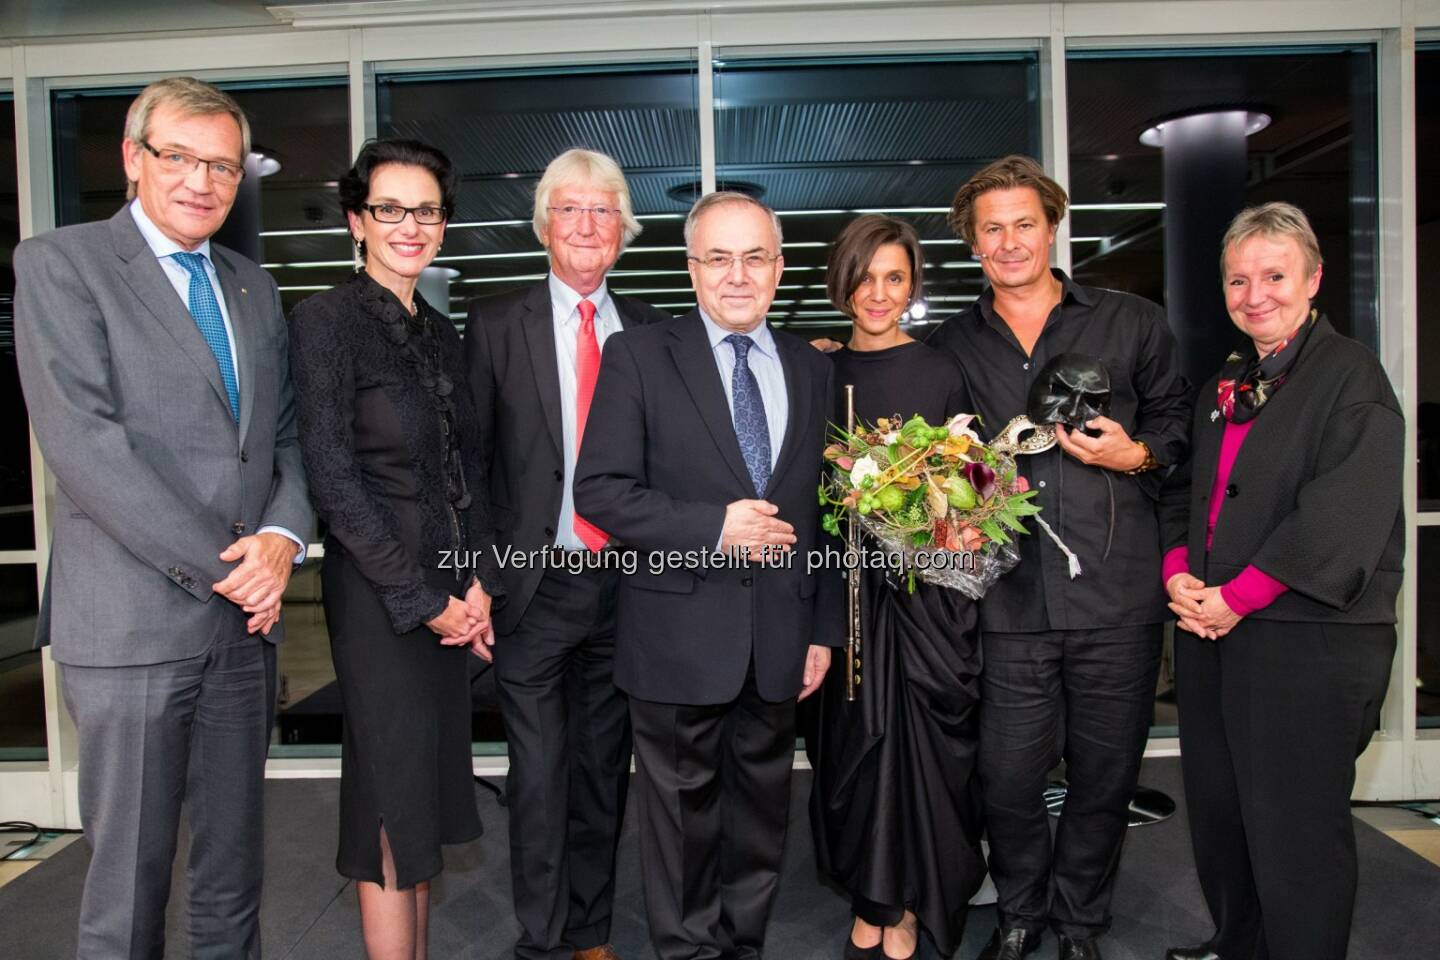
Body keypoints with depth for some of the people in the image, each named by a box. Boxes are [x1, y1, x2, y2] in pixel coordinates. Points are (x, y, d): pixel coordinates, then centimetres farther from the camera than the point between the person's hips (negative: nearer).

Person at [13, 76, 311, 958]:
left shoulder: (255, 288, 15)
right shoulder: (60, 264, -3)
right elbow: (83, 442, -14)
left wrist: (282, 537, -6)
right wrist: (218, 564, -15)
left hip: (245, 621, 5)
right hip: (132, 622, -5)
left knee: (235, 875, 15)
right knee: (128, 881, 7)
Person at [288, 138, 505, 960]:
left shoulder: (442, 333, 11)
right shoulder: (328, 320, -9)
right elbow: (334, 482, -14)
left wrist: (479, 583, 0)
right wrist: (424, 599, -13)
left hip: (453, 599, 7)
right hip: (379, 602, -6)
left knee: (428, 801, 15)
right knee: (394, 809, 3)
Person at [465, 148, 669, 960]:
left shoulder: (651, 329, 6)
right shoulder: (496, 325, 0)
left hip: (628, 584, 3)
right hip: (536, 587, -2)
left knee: (605, 772, 15)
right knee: (539, 778, 6)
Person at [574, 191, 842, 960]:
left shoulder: (813, 370, 9)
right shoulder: (639, 356, -3)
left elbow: (825, 512, 11)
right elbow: (600, 490, -10)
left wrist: (824, 629, 8)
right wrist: (714, 527, -19)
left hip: (779, 638, 4)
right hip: (680, 634, -3)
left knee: (762, 810, 17)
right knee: (683, 811, 11)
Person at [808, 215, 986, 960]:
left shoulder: (943, 374, 0)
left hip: (926, 585, -1)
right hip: (846, 585, 2)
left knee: (921, 735, 4)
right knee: (856, 736, 8)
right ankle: (871, 897, 29)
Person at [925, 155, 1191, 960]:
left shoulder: (1134, 323, 7)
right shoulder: (950, 347, 10)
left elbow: (1179, 422, 10)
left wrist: (1135, 455, -9)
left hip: (1117, 598, 0)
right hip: (1009, 600, 1)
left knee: (1105, 774, 10)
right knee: (1008, 778, 5)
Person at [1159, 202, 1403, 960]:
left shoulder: (1350, 375, -7)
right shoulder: (1226, 385, 16)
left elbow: (1345, 515, -18)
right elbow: (1184, 490, 17)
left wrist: (1236, 599, -17)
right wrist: (1178, 573, -1)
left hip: (1309, 641, -7)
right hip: (1211, 632, 7)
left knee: (1294, 829, 2)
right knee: (1217, 810, 17)